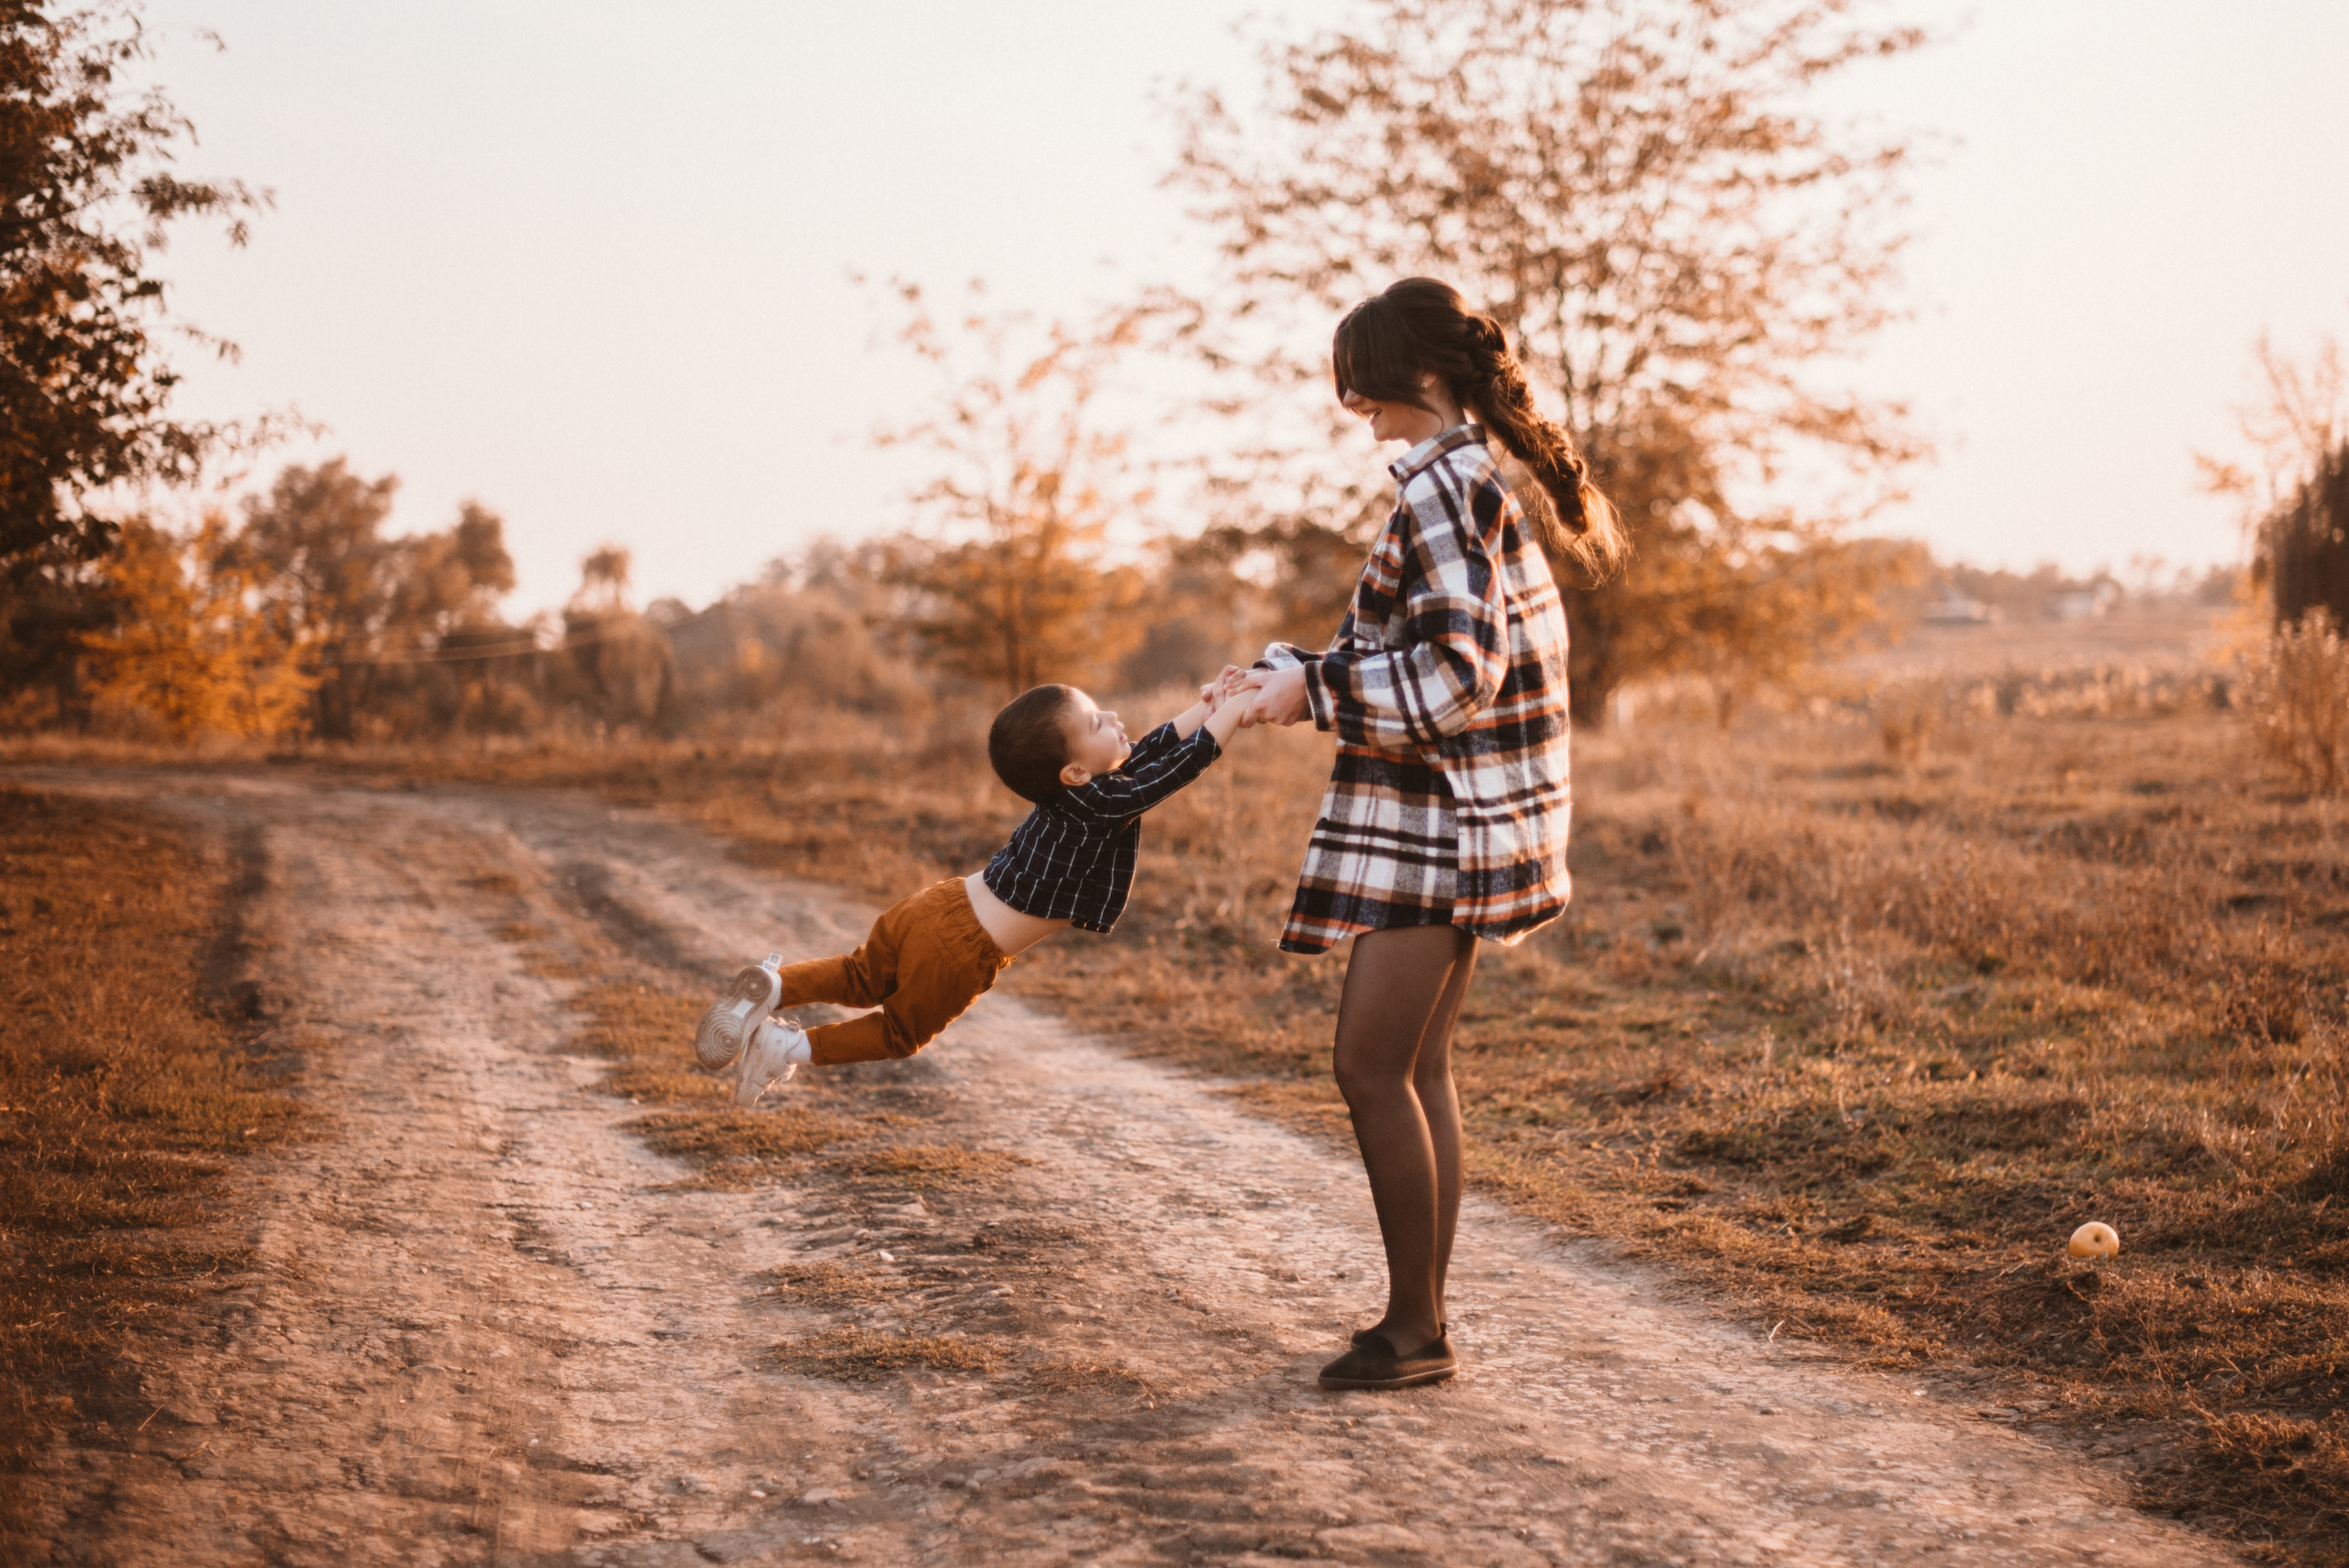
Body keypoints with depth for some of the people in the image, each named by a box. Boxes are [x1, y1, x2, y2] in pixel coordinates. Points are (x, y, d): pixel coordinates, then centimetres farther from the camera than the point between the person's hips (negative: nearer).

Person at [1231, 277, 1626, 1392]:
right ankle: (1420, 1320, 17)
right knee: (1417, 1067, 12)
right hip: (1453, 815, 10)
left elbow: (1460, 670, -23)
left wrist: (1314, 686, -15)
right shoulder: (1490, 480, 16)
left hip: (1435, 819, -10)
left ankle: (1413, 1328, 1)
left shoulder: (1442, 486, -15)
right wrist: (1289, 678, 17)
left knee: (1371, 1064, -6)